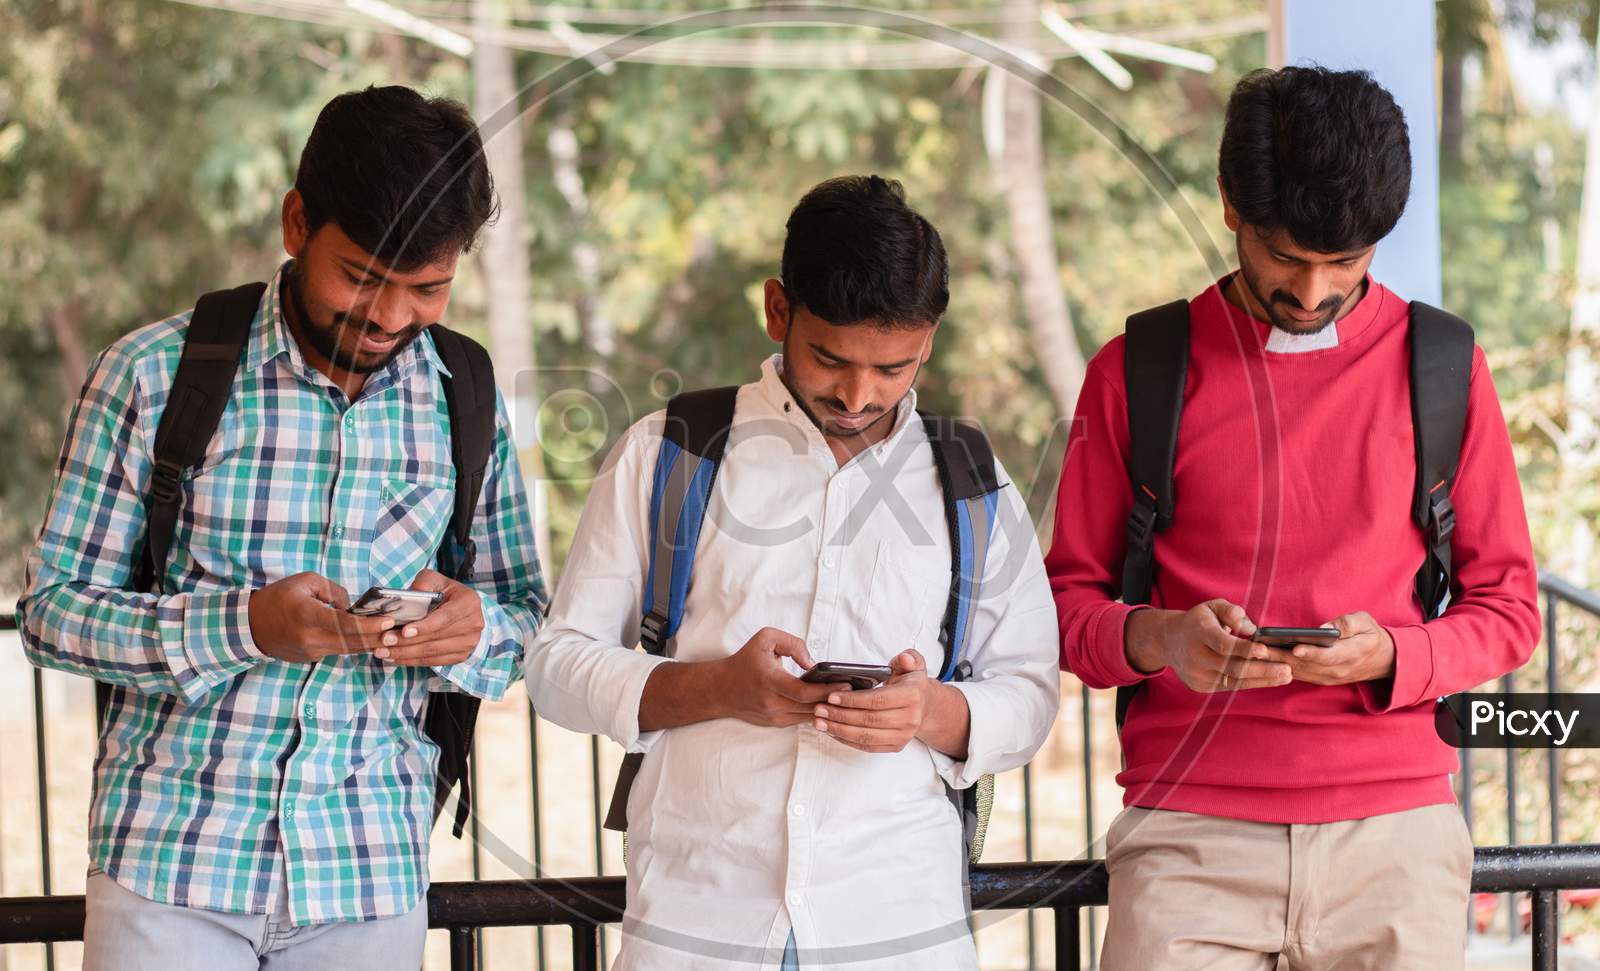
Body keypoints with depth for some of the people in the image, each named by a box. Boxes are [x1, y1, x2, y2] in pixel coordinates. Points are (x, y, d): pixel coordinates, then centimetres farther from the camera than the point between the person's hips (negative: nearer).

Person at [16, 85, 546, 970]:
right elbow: (52, 608, -4)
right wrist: (243, 626, -20)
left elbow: (526, 614, 12)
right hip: (171, 859, -2)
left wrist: (476, 629, -13)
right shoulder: (152, 375, -5)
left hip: (374, 869, 3)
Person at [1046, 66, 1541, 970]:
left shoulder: (1442, 368, 8)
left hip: (1393, 830, 1)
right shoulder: (1138, 373, 6)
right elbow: (1069, 600, 10)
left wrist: (1392, 656, -10)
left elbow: (1507, 607, 10)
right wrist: (1157, 639, -13)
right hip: (1191, 834, -1)